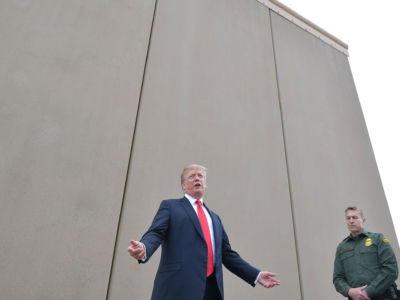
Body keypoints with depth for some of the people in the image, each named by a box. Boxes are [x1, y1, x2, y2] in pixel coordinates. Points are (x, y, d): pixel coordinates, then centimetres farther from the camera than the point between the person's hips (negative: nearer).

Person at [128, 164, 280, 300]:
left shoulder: (215, 218, 25)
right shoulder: (170, 206, 11)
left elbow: (227, 254, 24)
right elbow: (155, 233, -4)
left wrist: (256, 275, 18)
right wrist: (143, 249, -27)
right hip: (178, 286, -5)